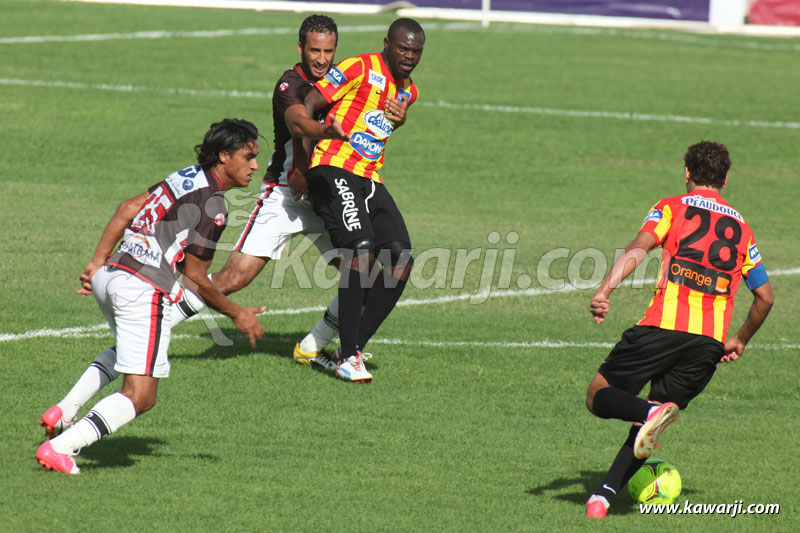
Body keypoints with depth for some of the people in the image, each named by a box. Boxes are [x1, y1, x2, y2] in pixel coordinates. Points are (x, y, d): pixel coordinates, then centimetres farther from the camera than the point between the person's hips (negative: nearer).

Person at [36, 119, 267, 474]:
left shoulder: (187, 178, 14)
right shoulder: (213, 205, -11)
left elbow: (129, 207, 16)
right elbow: (195, 277, -9)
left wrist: (98, 261, 19)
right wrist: (237, 315, 3)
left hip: (111, 275, 9)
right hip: (145, 289, -9)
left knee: (126, 351, 38)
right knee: (140, 398, -7)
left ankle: (65, 410, 23)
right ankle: (60, 448, -18)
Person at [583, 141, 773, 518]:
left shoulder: (672, 208, 10)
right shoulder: (740, 228, 22)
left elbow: (638, 249, -9)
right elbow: (764, 296, 23)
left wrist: (605, 290, -20)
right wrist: (739, 341, 37)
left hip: (664, 324, -3)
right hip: (710, 340, 4)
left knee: (599, 396, 8)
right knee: (658, 410, 14)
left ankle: (652, 414, -25)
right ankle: (605, 494, -5)